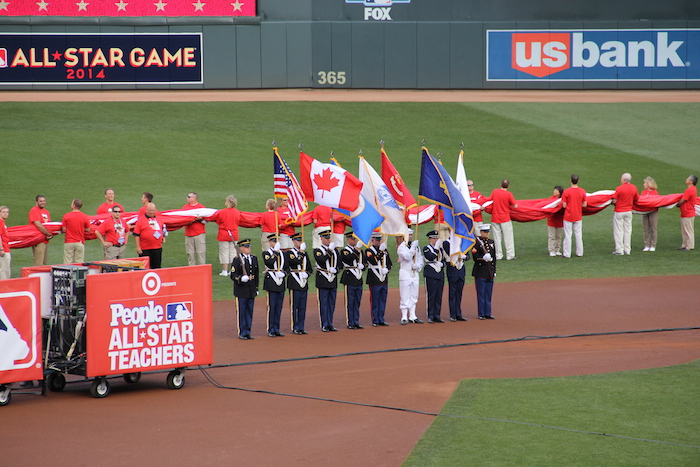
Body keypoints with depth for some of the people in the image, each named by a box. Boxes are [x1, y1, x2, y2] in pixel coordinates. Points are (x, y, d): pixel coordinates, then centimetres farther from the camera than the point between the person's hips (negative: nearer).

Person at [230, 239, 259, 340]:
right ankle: (242, 333, 7)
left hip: (251, 291, 5)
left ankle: (247, 332, 15)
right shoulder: (236, 260, -8)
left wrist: (256, 288, 16)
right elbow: (233, 275, -10)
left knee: (249, 312, 8)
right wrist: (241, 278, -29)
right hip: (241, 291, -5)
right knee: (241, 312, 0)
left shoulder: (254, 258, 10)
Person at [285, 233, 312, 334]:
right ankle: (295, 328, 2)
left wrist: (307, 274, -3)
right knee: (294, 307, -3)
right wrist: (301, 252, -13)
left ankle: (301, 327, 11)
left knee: (302, 307, 7)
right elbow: (297, 261, -21)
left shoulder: (304, 253, 16)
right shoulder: (289, 253, -3)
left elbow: (310, 268, 17)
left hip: (304, 284, 6)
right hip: (294, 284, -6)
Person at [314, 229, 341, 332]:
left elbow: (340, 263, 12)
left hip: (333, 280, 5)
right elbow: (321, 260, -23)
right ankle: (324, 325, 1)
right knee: (323, 303, -3)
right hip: (323, 280, -5)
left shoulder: (335, 250, 13)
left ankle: (330, 324, 13)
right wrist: (329, 251, -22)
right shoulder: (317, 250, -4)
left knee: (332, 303, 8)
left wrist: (335, 269, -7)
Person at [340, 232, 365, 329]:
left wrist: (362, 265, -2)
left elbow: (364, 261, 19)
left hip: (358, 279, 6)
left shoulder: (359, 250, 16)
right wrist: (356, 251, -23)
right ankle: (350, 323, 1)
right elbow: (348, 259, -23)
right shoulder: (344, 250, -5)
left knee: (357, 302, 9)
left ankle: (356, 322, 13)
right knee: (350, 302, -3)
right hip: (349, 279, -6)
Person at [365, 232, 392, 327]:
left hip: (384, 280, 6)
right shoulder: (369, 251, -5)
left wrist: (387, 269, -3)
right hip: (374, 280, -6)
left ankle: (381, 320, 15)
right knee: (375, 301, -1)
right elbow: (373, 261, -23)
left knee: (383, 301, 9)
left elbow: (389, 263, 18)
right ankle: (375, 321, 3)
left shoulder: (384, 251, 14)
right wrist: (380, 251, -25)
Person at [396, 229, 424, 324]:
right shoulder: (401, 247, -6)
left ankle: (412, 317, 14)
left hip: (415, 273, 6)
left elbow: (420, 258, 14)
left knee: (414, 297, 9)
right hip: (405, 273, -6)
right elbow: (407, 257, -21)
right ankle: (404, 317, -3)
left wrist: (418, 266, -5)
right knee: (405, 297, -6)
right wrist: (413, 247, -25)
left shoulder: (416, 246, 12)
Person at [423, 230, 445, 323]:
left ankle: (437, 316, 10)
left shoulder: (440, 249, 17)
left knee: (439, 296, 6)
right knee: (431, 296, -4)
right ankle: (430, 316, 0)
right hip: (431, 275, -6)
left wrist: (442, 264, -2)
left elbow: (443, 260, 19)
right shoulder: (426, 248, -3)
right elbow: (430, 257, -19)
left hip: (440, 274, 6)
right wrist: (436, 249, -19)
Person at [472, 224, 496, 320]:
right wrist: (484, 257, -28)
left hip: (490, 272, 6)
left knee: (488, 294, 7)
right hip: (480, 272, -6)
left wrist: (494, 271, 13)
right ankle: (481, 314, 1)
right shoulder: (476, 242, -5)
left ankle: (487, 314, 11)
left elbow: (494, 258, 17)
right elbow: (475, 257, -11)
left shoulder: (491, 242, 14)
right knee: (481, 294, -3)